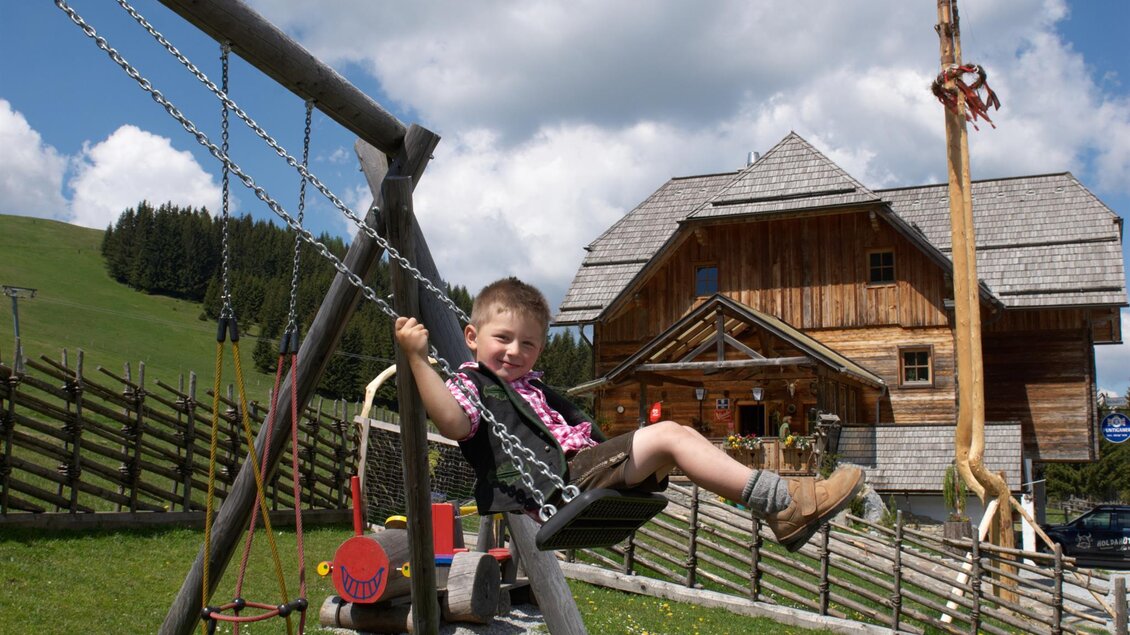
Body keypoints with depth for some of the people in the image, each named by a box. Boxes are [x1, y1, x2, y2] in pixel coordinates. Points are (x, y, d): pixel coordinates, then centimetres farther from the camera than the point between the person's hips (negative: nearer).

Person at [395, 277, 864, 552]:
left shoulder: (534, 388, 30)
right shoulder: (470, 385, 1)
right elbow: (453, 422, -21)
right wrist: (418, 358, -27)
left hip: (585, 463, 10)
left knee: (678, 436, 1)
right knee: (667, 435, -18)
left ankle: (779, 504, -8)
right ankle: (782, 502, -21)